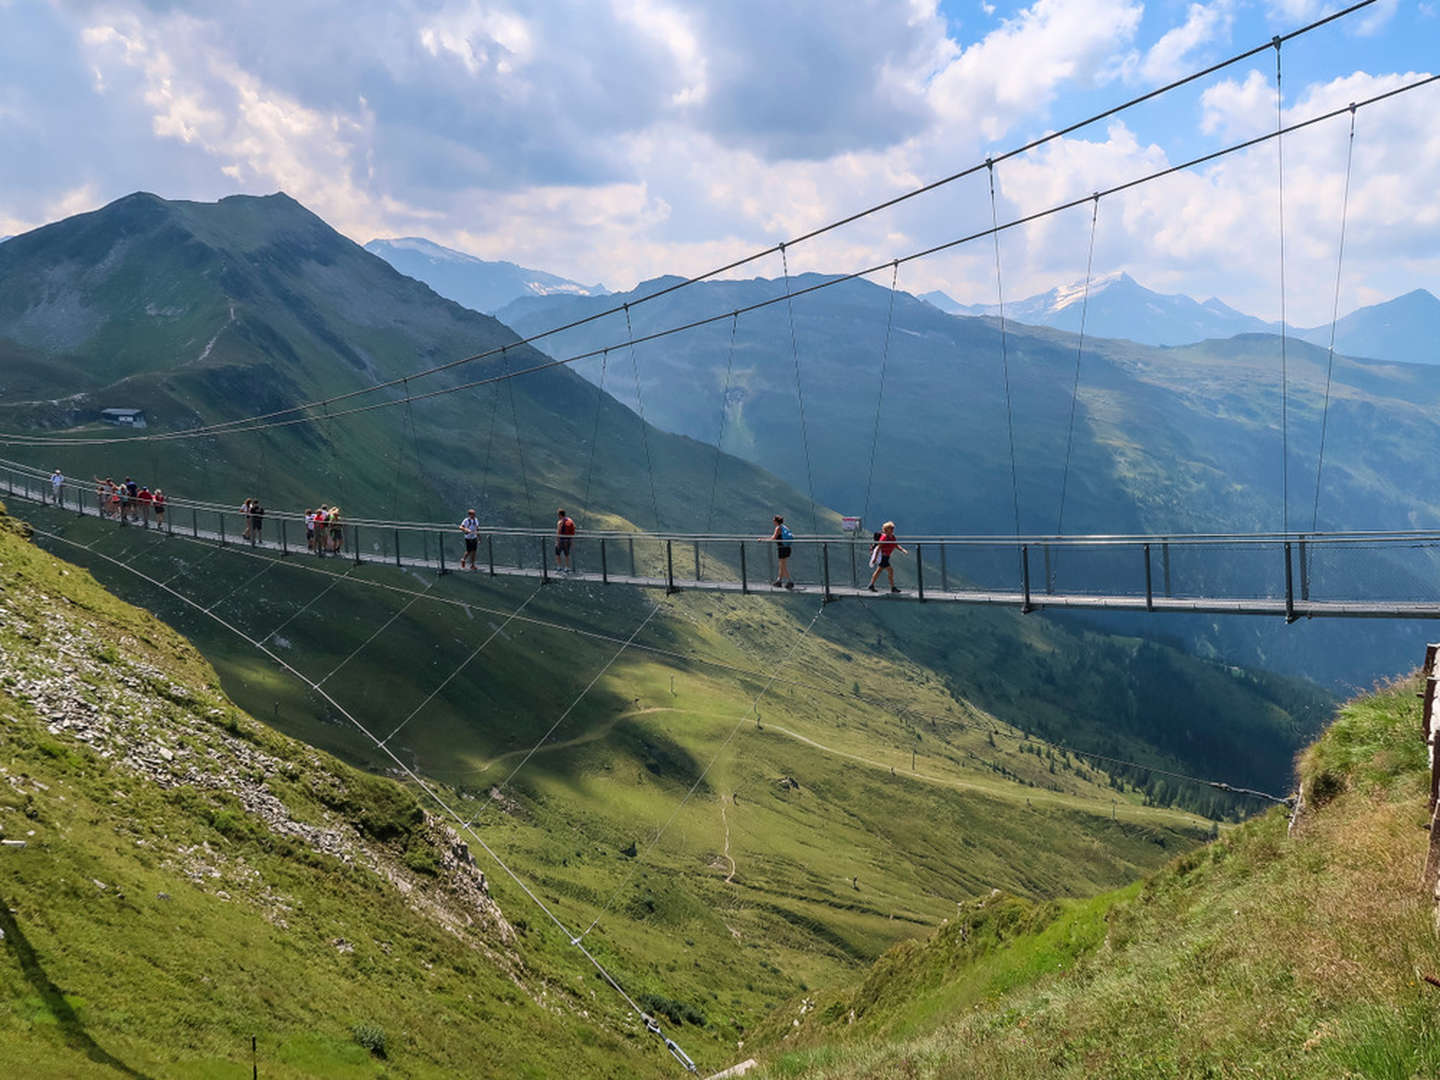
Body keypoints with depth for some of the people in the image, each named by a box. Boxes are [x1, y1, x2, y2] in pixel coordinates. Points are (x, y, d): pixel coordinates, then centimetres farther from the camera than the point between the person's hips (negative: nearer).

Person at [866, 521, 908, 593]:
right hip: (882, 556, -10)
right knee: (890, 570, -11)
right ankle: (893, 588, -7)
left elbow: (897, 546, 10)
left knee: (878, 571, 17)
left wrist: (903, 550, -7)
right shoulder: (884, 537, -18)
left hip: (886, 557, 10)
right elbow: (878, 547, -20)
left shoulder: (893, 537, 9)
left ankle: (871, 585, 28)